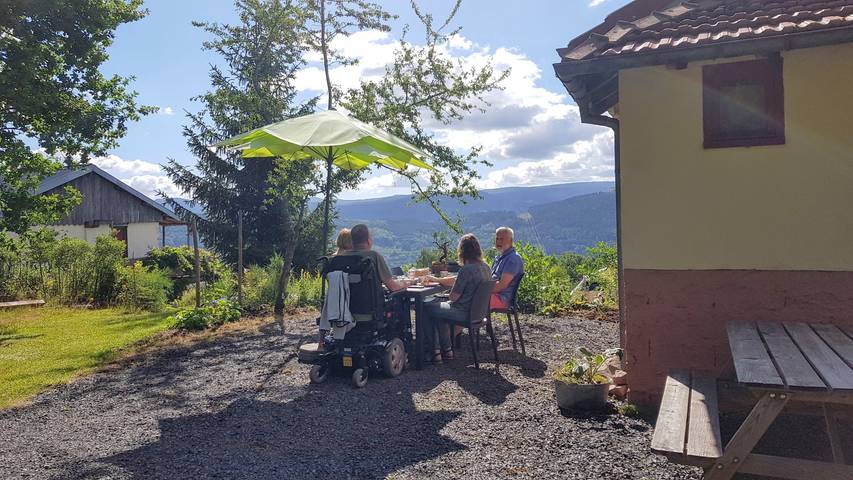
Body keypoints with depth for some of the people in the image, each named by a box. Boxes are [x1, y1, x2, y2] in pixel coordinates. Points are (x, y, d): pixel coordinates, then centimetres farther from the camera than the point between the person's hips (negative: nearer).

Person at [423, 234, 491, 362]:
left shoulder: (466, 270, -24)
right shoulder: (485, 267, 3)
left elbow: (453, 297, -17)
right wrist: (437, 279, 17)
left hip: (464, 312, -9)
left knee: (426, 308, 8)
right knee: (439, 310, 28)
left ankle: (435, 351, 14)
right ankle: (446, 349, 29)